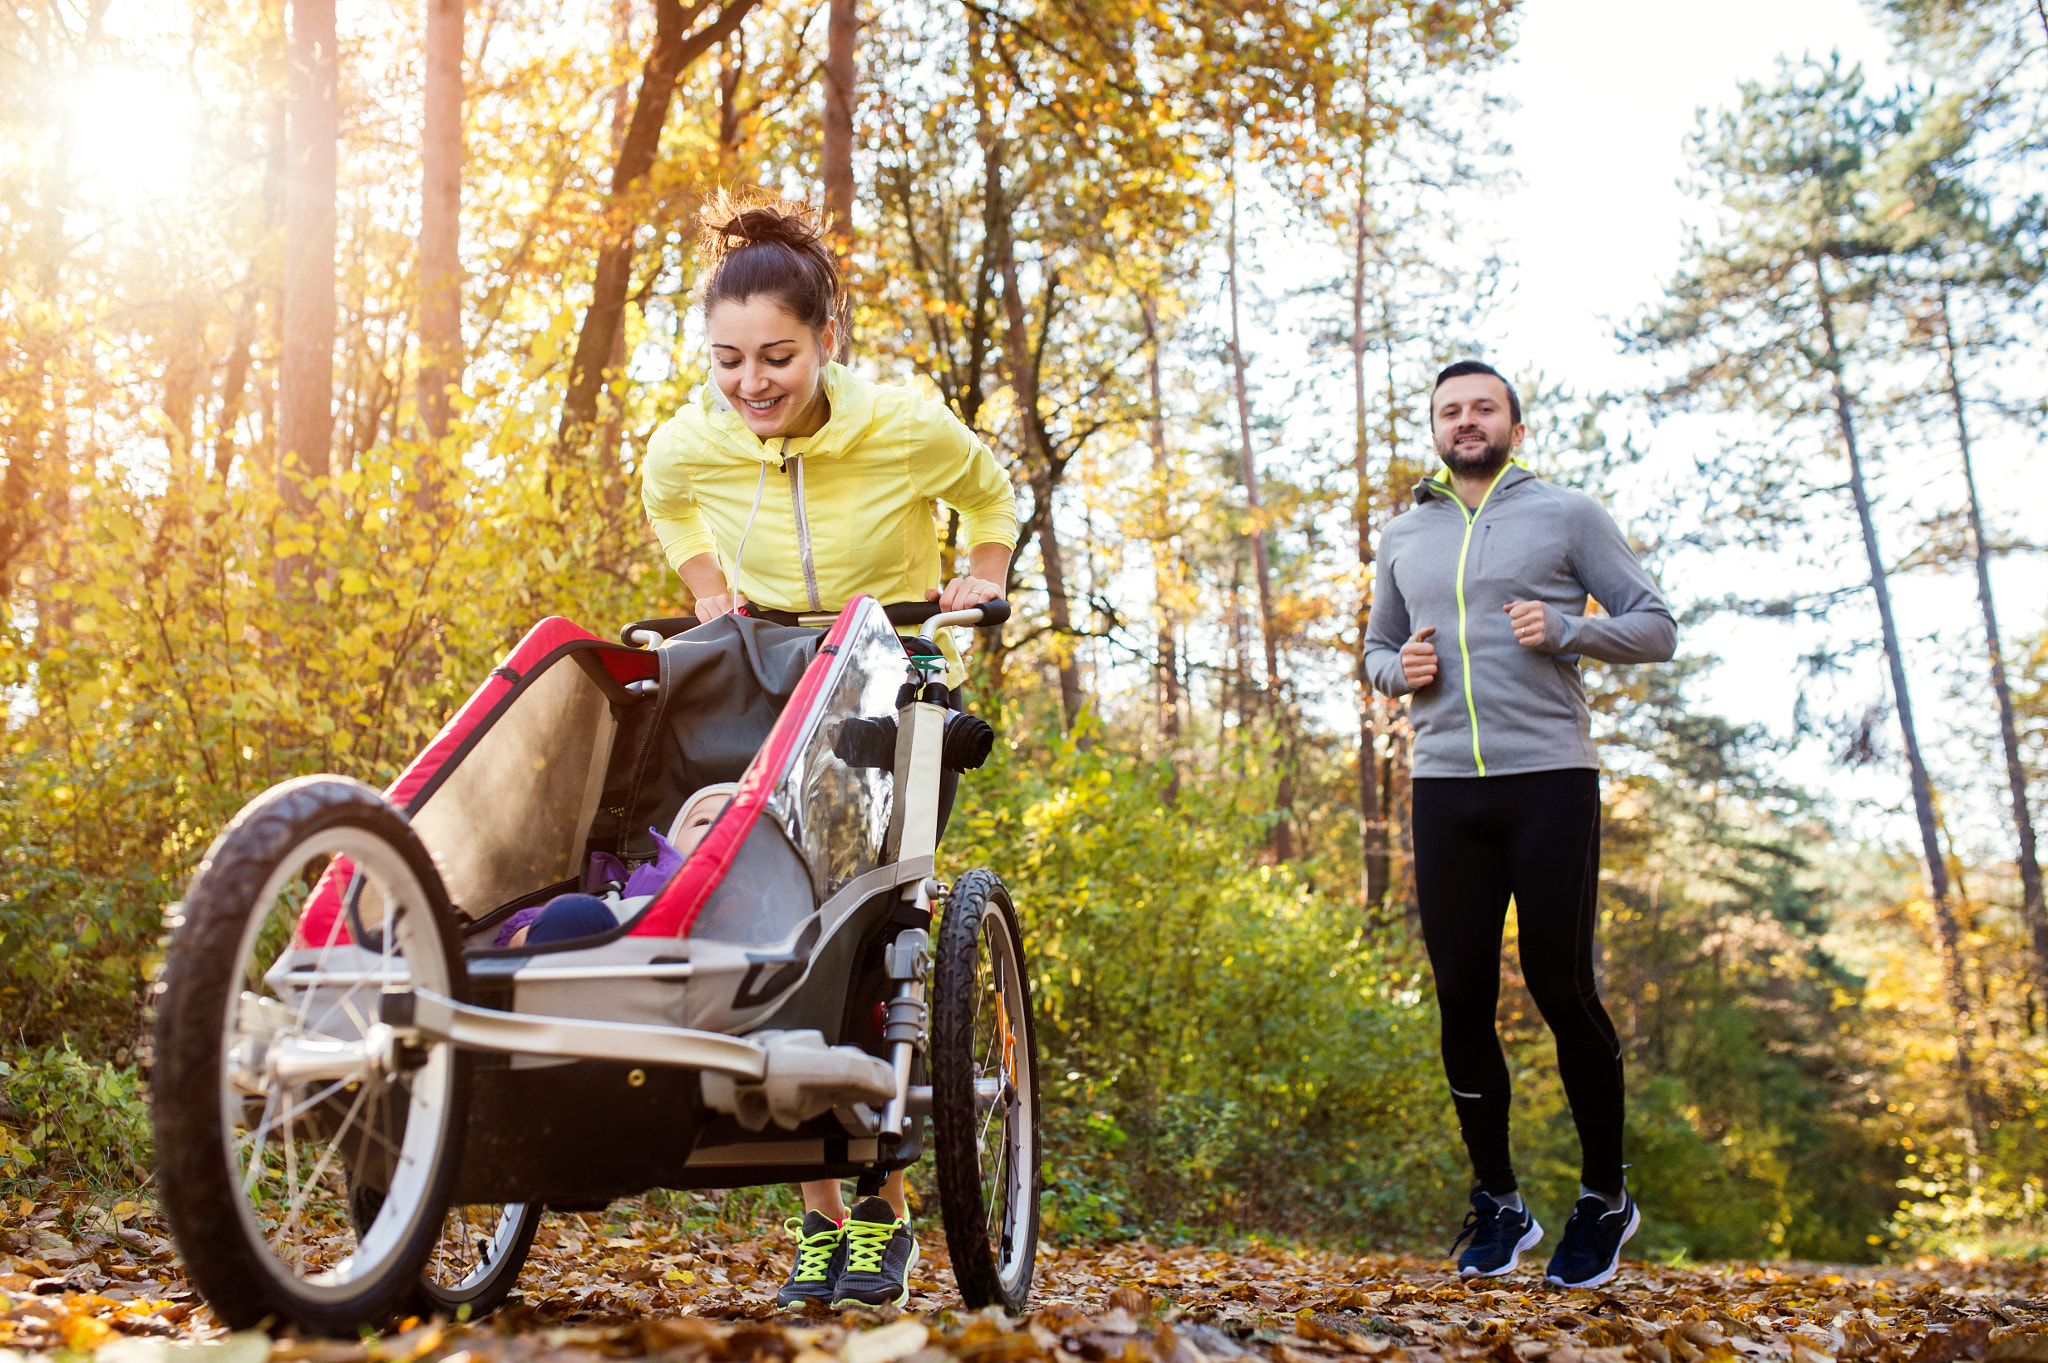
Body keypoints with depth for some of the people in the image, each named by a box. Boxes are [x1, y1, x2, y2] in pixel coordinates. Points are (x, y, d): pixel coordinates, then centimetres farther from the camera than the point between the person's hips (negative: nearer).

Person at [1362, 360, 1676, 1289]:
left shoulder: (1567, 516, 5)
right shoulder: (1404, 537, 17)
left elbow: (1655, 629, 4)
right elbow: (1376, 648, 26)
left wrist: (1565, 629, -14)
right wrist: (1399, 668, 2)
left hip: (1550, 779, -4)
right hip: (1445, 787, 4)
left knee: (1561, 989, -5)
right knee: (1462, 1001, 4)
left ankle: (1604, 1195, 15)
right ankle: (1498, 1203, 18)